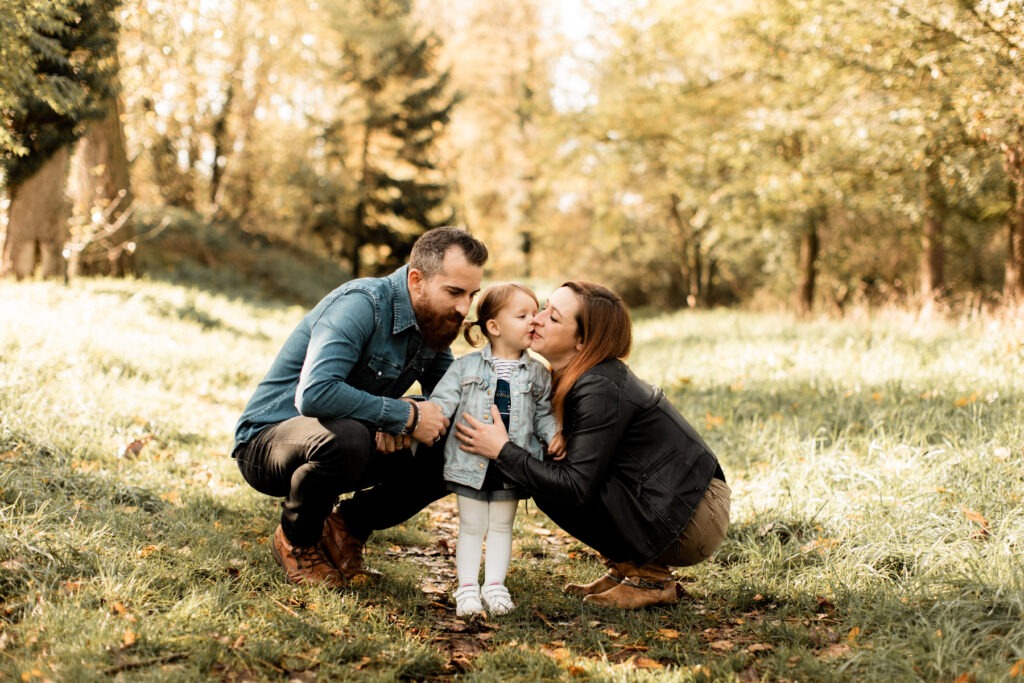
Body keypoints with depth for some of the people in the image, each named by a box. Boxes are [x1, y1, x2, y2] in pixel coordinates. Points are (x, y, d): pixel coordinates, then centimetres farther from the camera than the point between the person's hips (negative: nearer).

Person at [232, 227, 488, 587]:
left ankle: (348, 526, 8)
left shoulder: (434, 322, -1)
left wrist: (399, 418, -20)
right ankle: (297, 540, -9)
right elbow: (314, 394, -39)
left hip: (345, 438, 7)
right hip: (267, 441, -7)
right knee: (346, 437, -39)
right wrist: (405, 415, -32)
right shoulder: (362, 304, -26)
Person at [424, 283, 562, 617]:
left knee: (501, 527, 12)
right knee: (471, 526, 7)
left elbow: (543, 414, 7)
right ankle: (467, 586, 12)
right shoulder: (466, 367, -2)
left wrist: (555, 434, -12)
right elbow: (442, 401, -4)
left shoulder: (538, 374, 4)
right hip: (472, 462, -2)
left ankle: (494, 585, 19)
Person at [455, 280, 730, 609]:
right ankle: (624, 568, 14)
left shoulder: (601, 389, -22)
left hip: (692, 520, -9)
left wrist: (503, 451, -21)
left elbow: (575, 487, -25)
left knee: (555, 489, -16)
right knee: (551, 472, 5)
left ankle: (650, 580, -2)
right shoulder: (573, 379, 6)